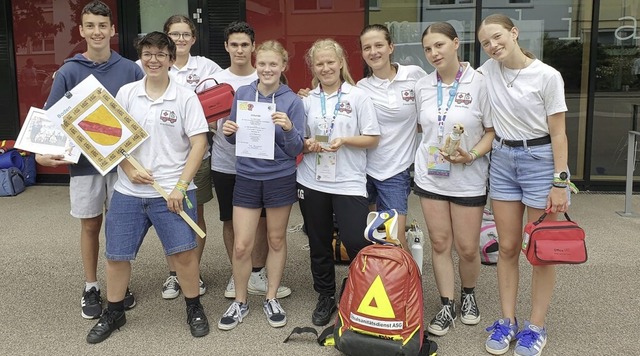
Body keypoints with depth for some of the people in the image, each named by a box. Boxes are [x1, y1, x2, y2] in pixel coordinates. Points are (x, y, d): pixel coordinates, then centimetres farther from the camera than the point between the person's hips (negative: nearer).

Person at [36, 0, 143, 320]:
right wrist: (42, 152, -17)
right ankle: (91, 288, 26)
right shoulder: (69, 72, -3)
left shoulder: (130, 70, -2)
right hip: (84, 162, 0)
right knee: (90, 225, 10)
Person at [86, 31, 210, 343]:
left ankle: (194, 309, 19)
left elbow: (199, 143, -7)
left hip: (172, 191, -3)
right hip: (128, 191, 3)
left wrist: (180, 186, -12)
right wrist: (129, 169, -10)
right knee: (116, 255, 9)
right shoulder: (126, 93, 4)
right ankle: (113, 313, 30)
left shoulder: (185, 97, -3)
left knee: (184, 252, -5)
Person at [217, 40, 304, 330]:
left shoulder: (292, 101, -6)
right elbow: (235, 139, 9)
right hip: (247, 177, 2)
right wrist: (228, 132, -13)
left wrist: (289, 129, -26)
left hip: (280, 179, -1)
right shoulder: (242, 94, 0)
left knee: (276, 240, 12)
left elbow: (296, 150, -7)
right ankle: (240, 302, 22)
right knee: (241, 246, 1)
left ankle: (271, 299, 29)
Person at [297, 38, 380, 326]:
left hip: (348, 183, -3)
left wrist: (344, 141, -17)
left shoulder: (358, 97, -1)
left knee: (357, 243, -11)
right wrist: (307, 145, -8)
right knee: (319, 244, 12)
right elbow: (298, 139, 14)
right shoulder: (307, 100, 9)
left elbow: (372, 139, -2)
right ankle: (325, 297, 30)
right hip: (312, 182, 4)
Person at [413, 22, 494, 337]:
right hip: (430, 177, 3)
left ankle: (468, 295, 33)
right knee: (439, 243, 7)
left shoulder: (479, 83, -10)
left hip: (468, 179, -3)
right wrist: (431, 152, 11)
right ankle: (446, 306, 21)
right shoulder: (422, 86, 3)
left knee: (467, 248, 4)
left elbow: (493, 130, -7)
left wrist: (471, 155, -21)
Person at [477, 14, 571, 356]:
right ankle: (507, 321, 19)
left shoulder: (547, 76, -10)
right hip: (502, 160, 4)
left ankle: (535, 327, 16)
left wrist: (560, 182, -13)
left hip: (540, 159, -4)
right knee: (507, 248, 8)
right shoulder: (487, 72, 1)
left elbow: (558, 134, -9)